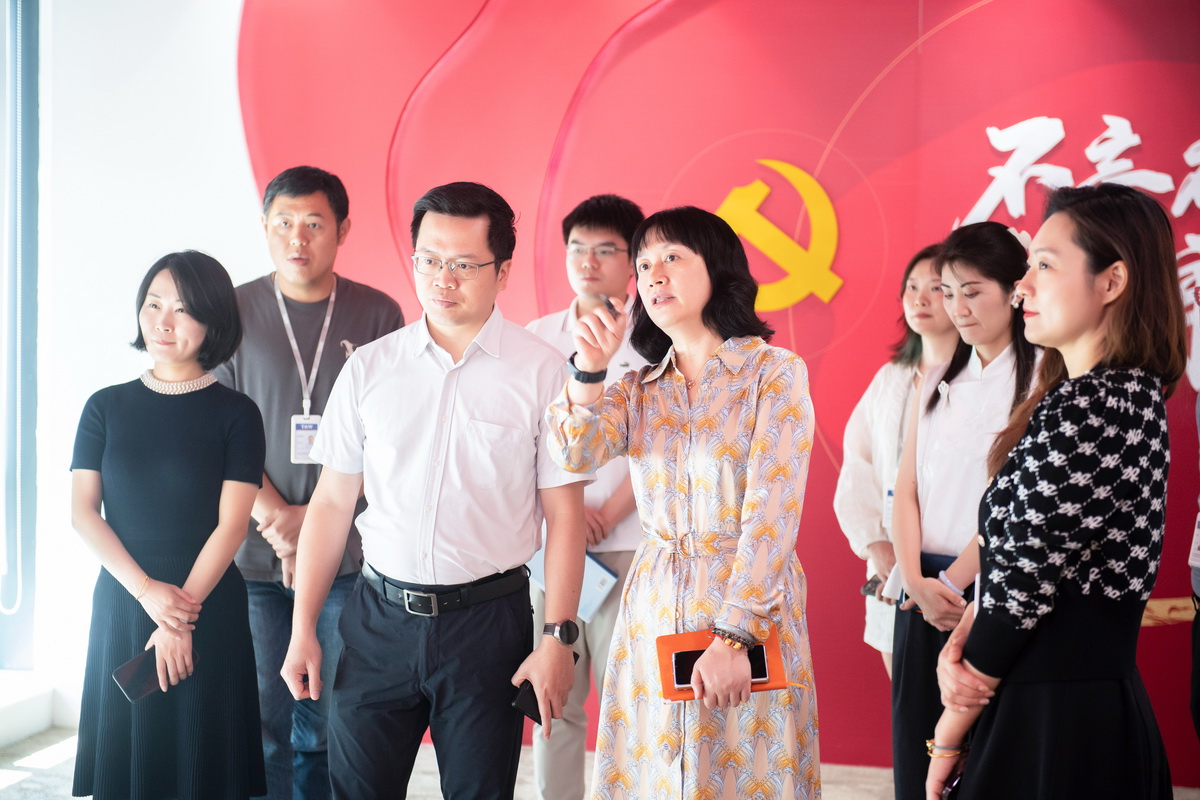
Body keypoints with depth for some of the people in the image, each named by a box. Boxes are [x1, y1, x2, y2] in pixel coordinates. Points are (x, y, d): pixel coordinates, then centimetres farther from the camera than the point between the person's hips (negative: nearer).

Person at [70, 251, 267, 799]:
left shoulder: (234, 413, -2)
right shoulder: (106, 406, 5)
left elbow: (231, 524, -8)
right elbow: (82, 512, -1)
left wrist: (183, 612, -14)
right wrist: (147, 590, -13)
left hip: (209, 606, -2)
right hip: (121, 601, 2)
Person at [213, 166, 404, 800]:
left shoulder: (377, 315, 4)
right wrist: (276, 520, -10)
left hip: (348, 556, 0)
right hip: (254, 555, 0)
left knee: (329, 720, 4)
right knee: (261, 721, 2)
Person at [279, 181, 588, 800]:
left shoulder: (540, 371, -3)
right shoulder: (369, 367, 4)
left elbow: (564, 515, -3)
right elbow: (332, 501, 7)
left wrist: (558, 639, -8)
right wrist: (303, 628, 5)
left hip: (488, 622, -2)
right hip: (380, 617, 2)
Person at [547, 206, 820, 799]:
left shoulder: (776, 373, -5)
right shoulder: (639, 389, 11)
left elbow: (771, 513, -13)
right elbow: (579, 455, -6)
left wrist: (732, 636, -19)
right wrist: (589, 369, -18)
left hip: (750, 602, -4)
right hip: (654, 610, 4)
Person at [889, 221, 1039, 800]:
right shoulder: (938, 381, 12)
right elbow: (906, 488, 7)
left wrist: (953, 582, -12)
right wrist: (915, 580, -7)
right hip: (923, 587, 5)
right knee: (914, 744, 10)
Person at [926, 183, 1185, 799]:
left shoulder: (1078, 410, -21)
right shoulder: (1137, 395, 10)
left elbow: (1022, 586, -18)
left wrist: (948, 738, -6)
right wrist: (958, 645, -5)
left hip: (1052, 725, -9)